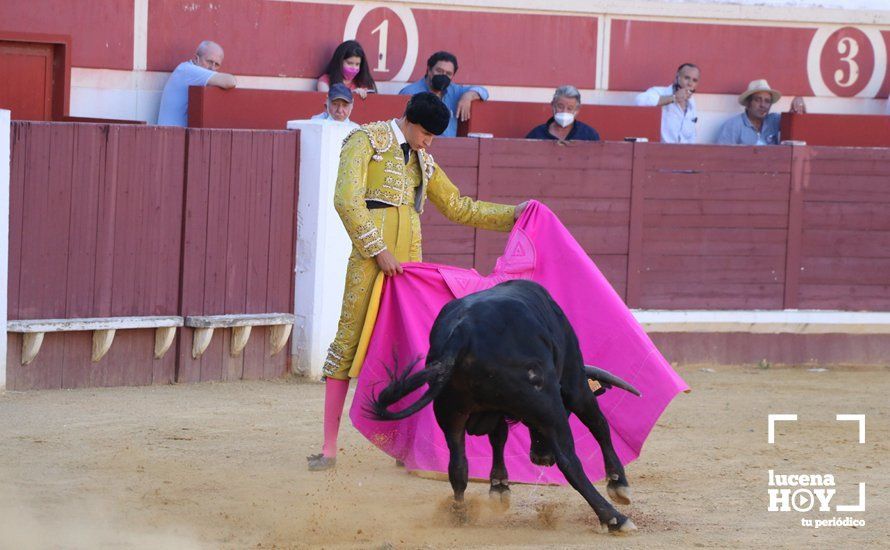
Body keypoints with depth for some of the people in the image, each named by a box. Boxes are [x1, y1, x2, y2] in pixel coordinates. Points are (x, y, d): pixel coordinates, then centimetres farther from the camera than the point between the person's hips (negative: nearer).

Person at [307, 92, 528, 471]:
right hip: (372, 256, -6)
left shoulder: (422, 160, 20)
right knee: (349, 339, -7)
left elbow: (457, 207, 31)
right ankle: (329, 447, -8)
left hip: (409, 258, 6)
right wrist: (379, 251, -15)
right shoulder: (367, 141, 0)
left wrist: (510, 215, 24)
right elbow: (347, 200, -12)